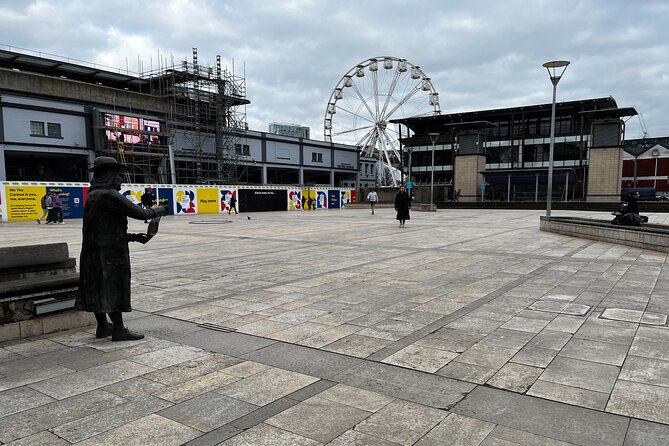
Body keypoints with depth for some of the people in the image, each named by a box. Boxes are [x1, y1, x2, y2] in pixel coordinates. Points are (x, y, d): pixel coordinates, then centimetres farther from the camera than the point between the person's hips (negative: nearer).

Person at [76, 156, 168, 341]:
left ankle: (102, 326, 25)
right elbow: (140, 213, -17)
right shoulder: (110, 195, -17)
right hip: (111, 252, -9)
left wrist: (133, 237, 17)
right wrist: (159, 210, 2)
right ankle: (119, 330, 6)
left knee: (97, 288, 14)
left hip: (93, 253, 9)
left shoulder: (93, 195, 13)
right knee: (113, 288, -2)